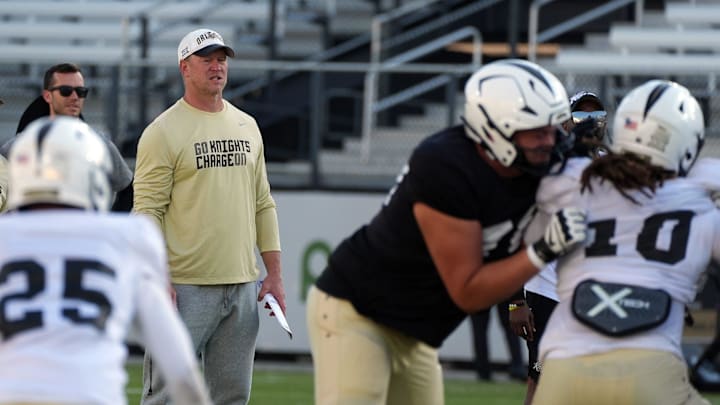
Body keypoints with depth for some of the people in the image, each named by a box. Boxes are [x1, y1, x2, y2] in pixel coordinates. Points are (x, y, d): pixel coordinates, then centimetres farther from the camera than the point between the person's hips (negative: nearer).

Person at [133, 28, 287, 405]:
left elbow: (263, 204, 18)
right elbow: (147, 211, -9)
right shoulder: (163, 132, -4)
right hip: (186, 288, -6)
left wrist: (274, 273, 11)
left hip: (243, 286, 6)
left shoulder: (247, 126, 15)